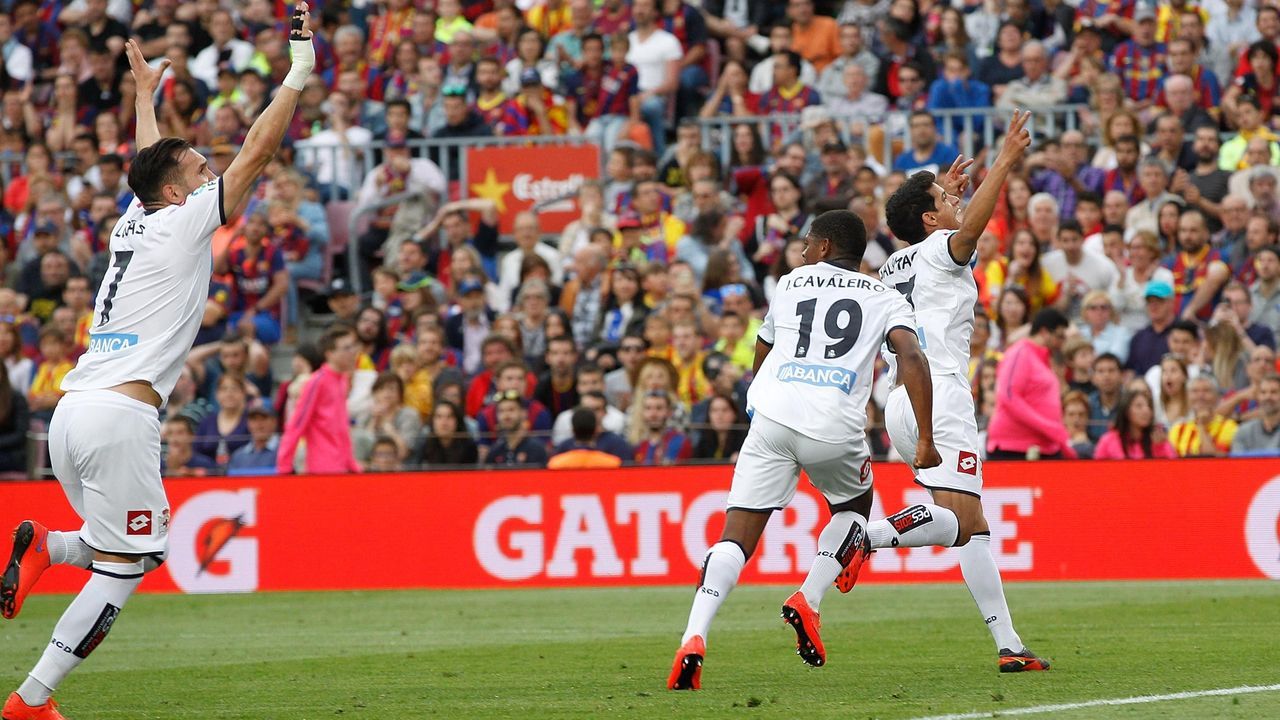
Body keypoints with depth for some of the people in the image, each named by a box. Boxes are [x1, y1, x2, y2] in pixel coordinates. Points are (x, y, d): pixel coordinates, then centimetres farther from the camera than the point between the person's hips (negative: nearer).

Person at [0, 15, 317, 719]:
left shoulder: (134, 218, 18)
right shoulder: (183, 222, 0)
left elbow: (151, 161, 41)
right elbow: (256, 153, -3)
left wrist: (146, 93, 55)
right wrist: (299, 71, 2)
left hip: (71, 414, 9)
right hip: (120, 415, -8)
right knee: (124, 565, -4)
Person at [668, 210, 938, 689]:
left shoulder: (792, 283, 23)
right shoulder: (886, 301, 16)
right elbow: (911, 358, -2)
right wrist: (926, 440, -4)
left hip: (773, 417, 1)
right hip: (836, 429, -1)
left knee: (736, 538, 0)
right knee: (854, 511, 28)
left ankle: (694, 637, -20)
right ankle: (808, 600, 7)